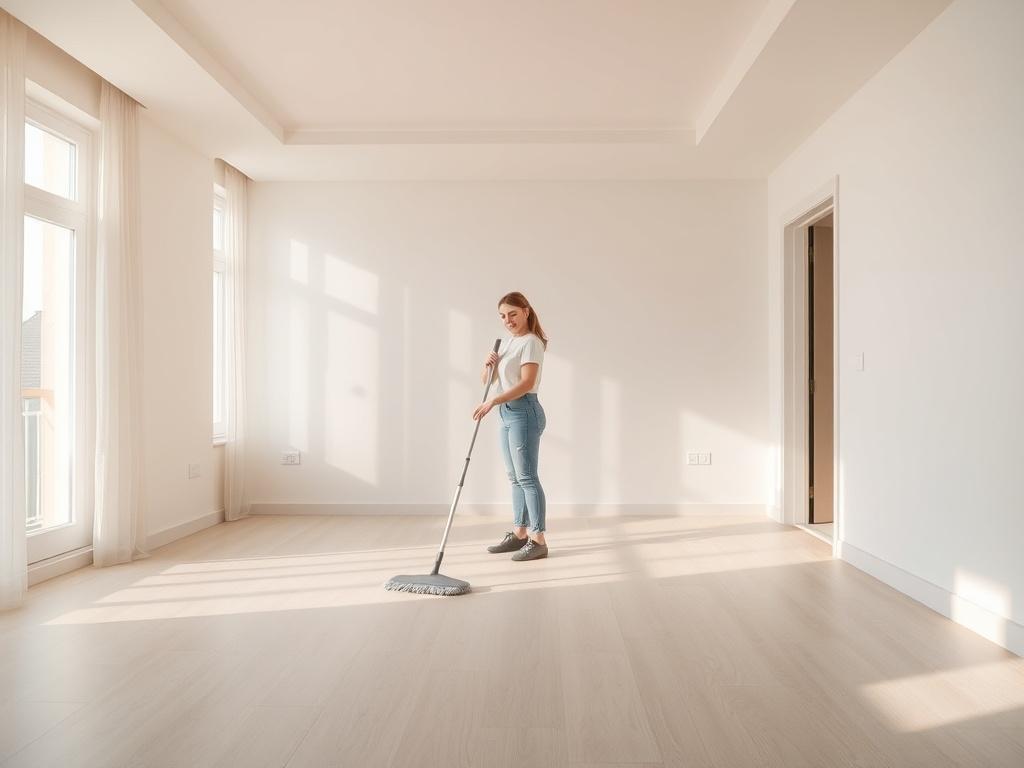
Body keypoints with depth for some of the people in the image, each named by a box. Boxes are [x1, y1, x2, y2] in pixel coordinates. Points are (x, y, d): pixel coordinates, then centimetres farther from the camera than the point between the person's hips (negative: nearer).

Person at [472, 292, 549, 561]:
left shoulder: (531, 342, -10)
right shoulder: (507, 342, 17)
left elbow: (526, 383, -23)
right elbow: (486, 379, 17)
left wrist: (492, 402, -29)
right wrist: (489, 364, -5)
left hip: (524, 412, -9)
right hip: (507, 413, 9)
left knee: (526, 476, -8)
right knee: (515, 478, 13)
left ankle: (538, 540, -2)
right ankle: (519, 534, 22)